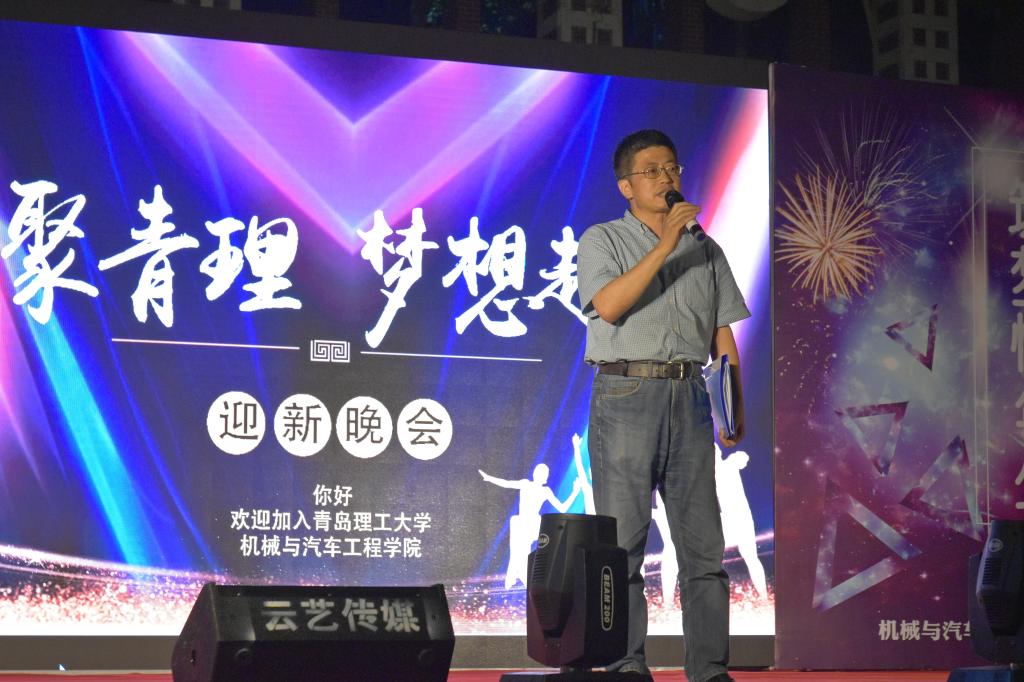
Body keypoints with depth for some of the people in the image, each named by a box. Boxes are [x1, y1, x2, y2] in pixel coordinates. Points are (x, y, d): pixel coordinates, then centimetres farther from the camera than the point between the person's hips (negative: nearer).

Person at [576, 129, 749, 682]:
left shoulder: (705, 250, 17)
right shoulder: (603, 240, 6)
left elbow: (723, 335, 15)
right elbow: (608, 305, -13)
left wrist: (736, 410, 5)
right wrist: (664, 246, -15)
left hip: (689, 397, 4)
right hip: (626, 393, -4)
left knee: (703, 541, 0)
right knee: (623, 539, -4)